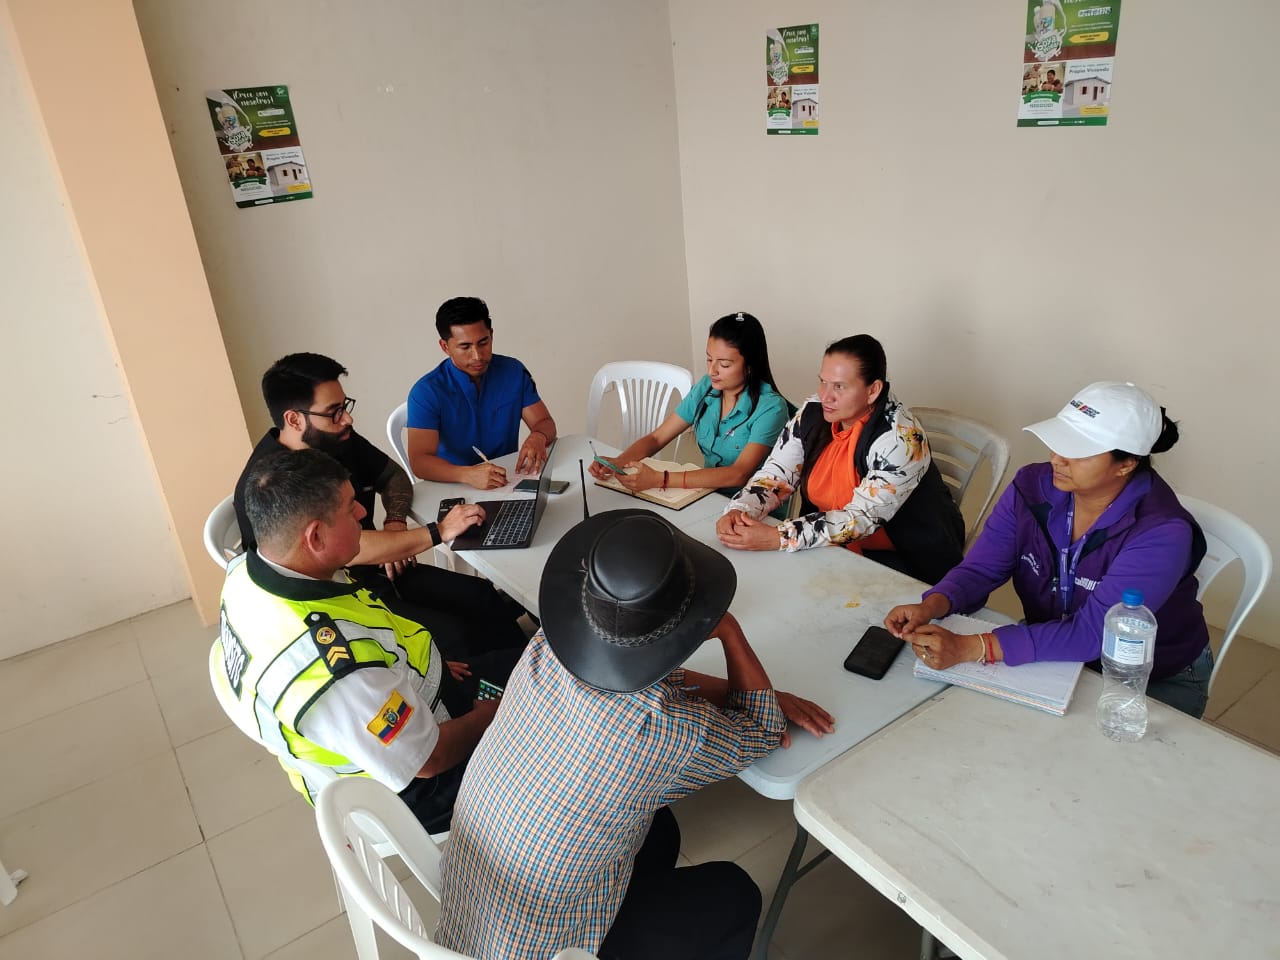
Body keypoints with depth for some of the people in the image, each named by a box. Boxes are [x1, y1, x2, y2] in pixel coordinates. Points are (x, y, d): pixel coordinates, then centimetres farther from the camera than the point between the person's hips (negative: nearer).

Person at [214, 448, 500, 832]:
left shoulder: (246, 571, -15)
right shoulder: (336, 670, -41)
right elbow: (428, 759, -27)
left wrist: (423, 669, 5)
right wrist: (487, 716, -9)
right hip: (407, 791, -7)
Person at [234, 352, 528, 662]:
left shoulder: (339, 438, 0)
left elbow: (393, 475, 17)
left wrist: (396, 521, -4)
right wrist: (438, 532, -30)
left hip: (376, 570, 8)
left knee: (485, 599, -11)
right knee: (458, 635, -25)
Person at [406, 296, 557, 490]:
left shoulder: (514, 372, 2)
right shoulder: (426, 392, -10)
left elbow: (545, 422, 5)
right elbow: (419, 462, -19)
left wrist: (538, 438, -20)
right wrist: (468, 475, -39)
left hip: (509, 480, 2)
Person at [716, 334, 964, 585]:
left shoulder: (900, 439, -24)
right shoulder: (813, 413, -6)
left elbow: (861, 518, -29)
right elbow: (774, 475, -4)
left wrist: (777, 538, -36)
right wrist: (738, 511, -25)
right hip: (831, 546, 6)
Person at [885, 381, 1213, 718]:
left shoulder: (1162, 532, -28)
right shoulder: (1033, 487, -12)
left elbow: (1090, 633, -34)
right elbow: (980, 568, -11)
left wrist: (968, 647, -43)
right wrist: (930, 607, -34)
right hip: (1056, 656, 4)